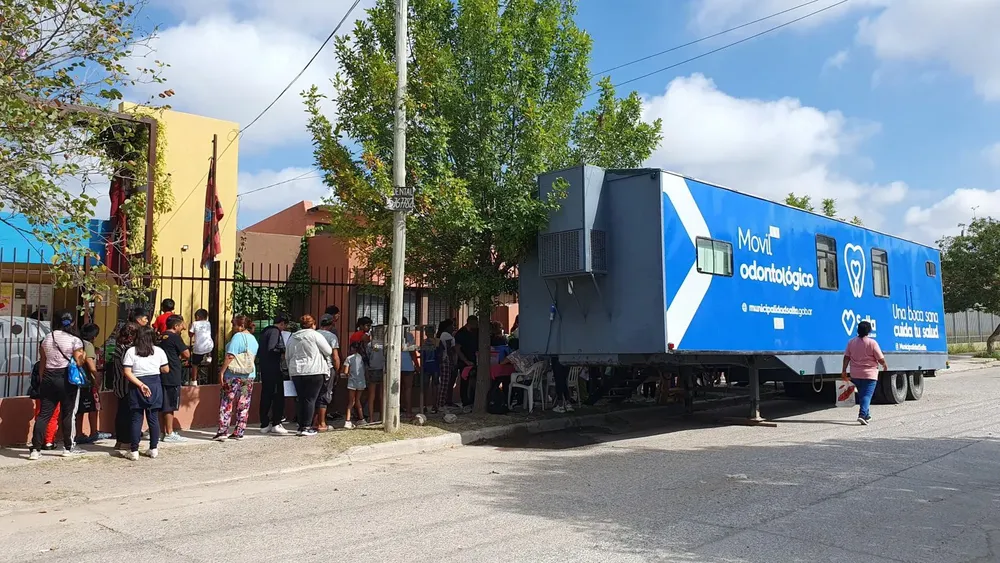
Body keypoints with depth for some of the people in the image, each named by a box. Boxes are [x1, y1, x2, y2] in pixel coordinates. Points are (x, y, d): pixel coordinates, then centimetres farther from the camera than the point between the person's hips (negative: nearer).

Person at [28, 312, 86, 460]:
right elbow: (79, 363, -11)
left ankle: (35, 449, 2)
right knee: (67, 414, 6)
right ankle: (68, 448, 13)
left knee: (43, 414, 5)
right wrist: (84, 356, 10)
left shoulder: (47, 338, 7)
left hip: (48, 378, 4)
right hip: (66, 380, -4)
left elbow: (42, 362, 11)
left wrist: (42, 380, 17)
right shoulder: (75, 340, -8)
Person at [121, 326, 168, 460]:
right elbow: (166, 370, 8)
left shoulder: (131, 351, -1)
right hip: (155, 386, 1)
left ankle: (134, 451, 4)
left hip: (137, 386, -1)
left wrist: (140, 385, -13)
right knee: (154, 418, 7)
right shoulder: (159, 351, 3)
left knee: (136, 419, 3)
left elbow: (127, 372, -10)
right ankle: (153, 449, 12)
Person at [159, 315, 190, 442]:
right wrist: (180, 357, 8)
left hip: (163, 375, 8)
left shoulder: (161, 337, 13)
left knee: (165, 406, 14)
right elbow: (187, 354, -12)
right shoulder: (175, 337, -12)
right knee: (170, 406, -3)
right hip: (173, 377, -8)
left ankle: (166, 431, 21)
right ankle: (169, 434, 1)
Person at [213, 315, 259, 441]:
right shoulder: (254, 339, 13)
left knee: (226, 404, 0)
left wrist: (222, 371, -12)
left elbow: (230, 356, -15)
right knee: (243, 406, 8)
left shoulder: (238, 336, -10)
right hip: (250, 375, 7)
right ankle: (239, 432, 10)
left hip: (234, 375, -7)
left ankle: (222, 432, -2)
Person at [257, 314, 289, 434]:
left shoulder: (265, 331, 17)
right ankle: (276, 424, -3)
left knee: (266, 396, 11)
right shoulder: (275, 331, -11)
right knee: (278, 396, -2)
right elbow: (271, 348, -23)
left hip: (264, 369, 9)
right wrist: (283, 351, -9)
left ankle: (264, 425, 14)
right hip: (273, 369, -9)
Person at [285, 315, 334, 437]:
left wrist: (291, 369, 26)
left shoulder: (292, 338, 13)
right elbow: (328, 351, -2)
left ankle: (301, 426, 12)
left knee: (300, 399, 11)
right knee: (310, 399, -3)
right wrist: (317, 353, 18)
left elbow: (287, 357, 18)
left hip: (296, 372, 5)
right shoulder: (315, 335, -5)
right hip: (314, 372, -5)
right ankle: (306, 427, -6)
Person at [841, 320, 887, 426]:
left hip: (855, 374, 5)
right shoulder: (872, 343, -11)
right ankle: (862, 415, -19)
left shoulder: (851, 342, 2)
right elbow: (880, 358, -8)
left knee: (862, 394, 18)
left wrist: (844, 371, 7)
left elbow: (846, 357, 3)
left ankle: (867, 415, 28)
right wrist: (885, 366, 12)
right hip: (870, 374, -5)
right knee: (867, 395, -5)